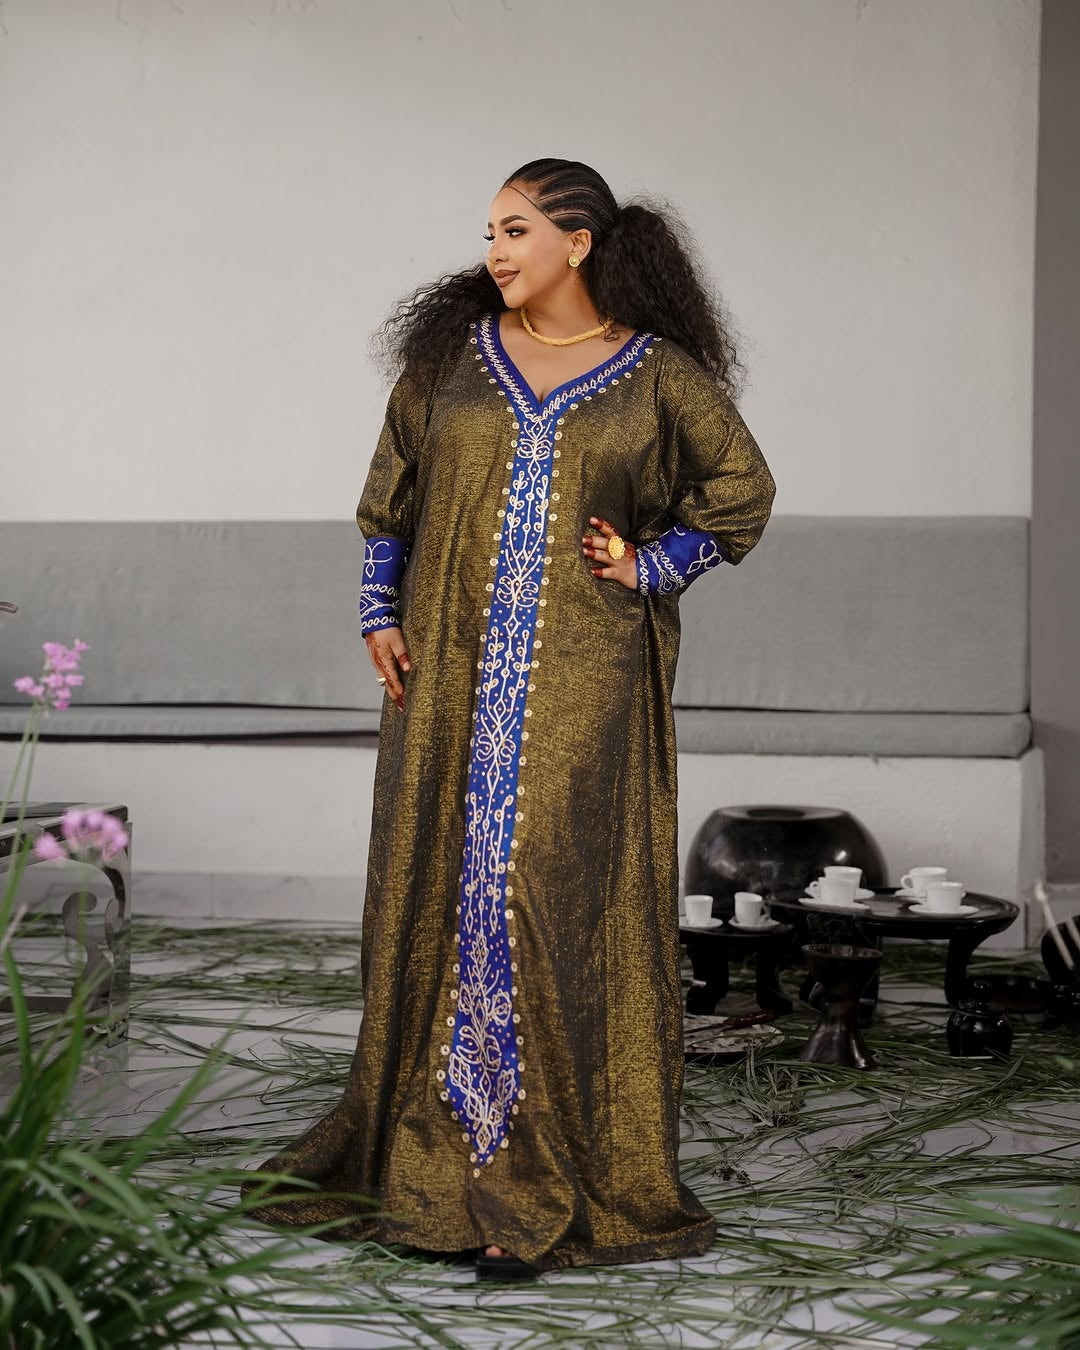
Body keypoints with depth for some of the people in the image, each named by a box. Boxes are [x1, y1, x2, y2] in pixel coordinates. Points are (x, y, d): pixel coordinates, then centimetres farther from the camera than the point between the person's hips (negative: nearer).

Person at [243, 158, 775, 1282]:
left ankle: (568, 1166, 1)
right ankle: (431, 1141, 18)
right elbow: (394, 491, 15)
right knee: (441, 884, 5)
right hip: (455, 667, 3)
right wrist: (379, 614, 6)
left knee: (566, 897, -6)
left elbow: (741, 485, 11)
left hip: (584, 674, -3)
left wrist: (651, 568, 1)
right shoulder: (455, 352, 9)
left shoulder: (658, 372, 2)